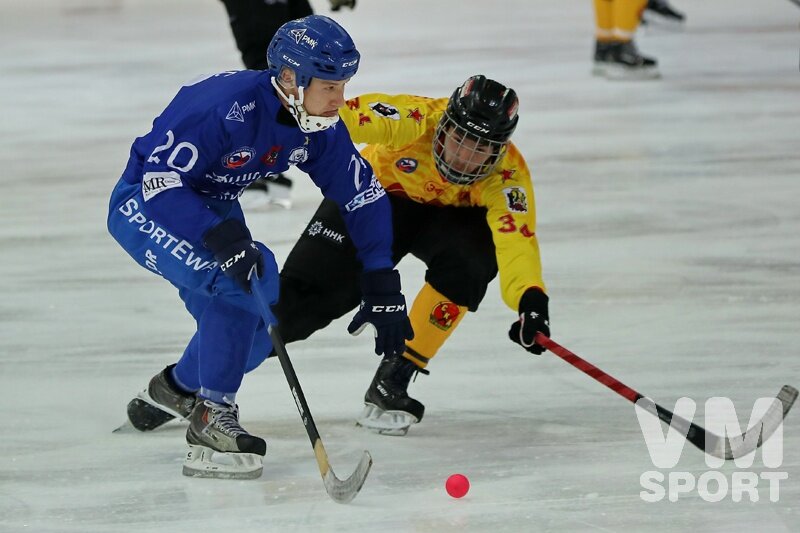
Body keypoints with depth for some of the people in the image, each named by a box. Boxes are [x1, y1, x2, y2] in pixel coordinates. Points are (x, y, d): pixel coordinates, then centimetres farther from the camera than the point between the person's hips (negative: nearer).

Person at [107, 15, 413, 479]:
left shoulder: (319, 127, -11)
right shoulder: (227, 106, -34)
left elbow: (363, 197, -3)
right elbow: (159, 179, -34)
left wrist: (383, 289, -9)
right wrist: (221, 238, -45)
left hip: (214, 210, 8)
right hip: (144, 207, -8)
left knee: (256, 330, 2)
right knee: (238, 282, -29)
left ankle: (175, 389, 31)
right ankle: (212, 419, -18)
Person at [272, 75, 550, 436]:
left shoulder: (507, 176, -32)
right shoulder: (416, 119, -35)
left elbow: (516, 236, -44)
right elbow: (347, 118, -44)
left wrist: (530, 298, -61)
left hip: (448, 215, 1)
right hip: (379, 192, -1)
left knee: (470, 259, -30)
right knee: (313, 287, -10)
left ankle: (392, 380, -18)